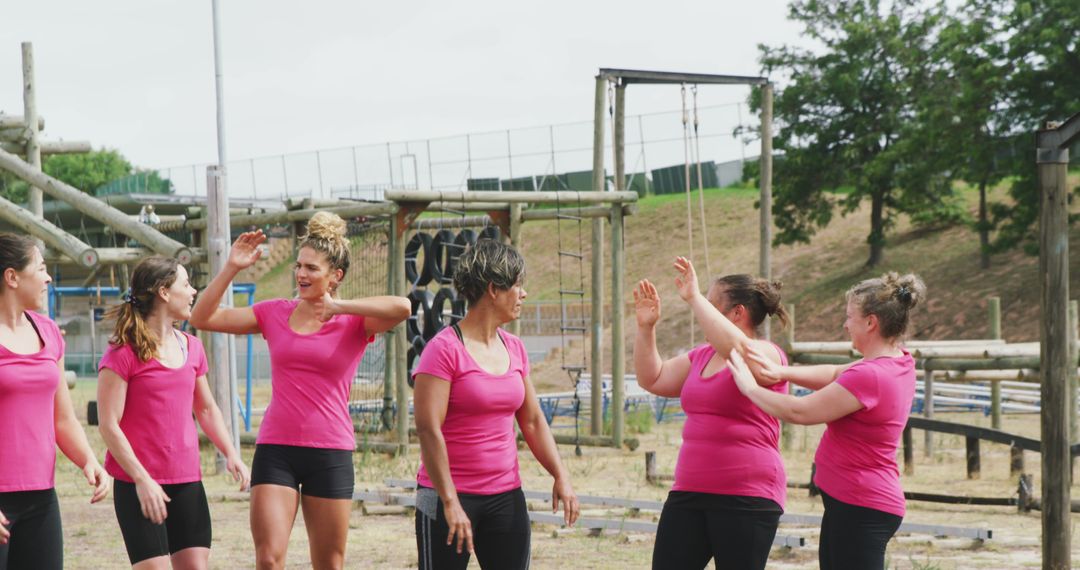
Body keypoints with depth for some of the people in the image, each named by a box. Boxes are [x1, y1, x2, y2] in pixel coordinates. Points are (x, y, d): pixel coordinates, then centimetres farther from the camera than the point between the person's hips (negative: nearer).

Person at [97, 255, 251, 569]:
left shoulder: (192, 347, 11)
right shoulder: (123, 352, -10)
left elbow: (206, 408, 22)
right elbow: (108, 424, -12)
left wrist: (231, 454, 7)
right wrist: (141, 479, -17)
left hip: (187, 482, 6)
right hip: (138, 484, -6)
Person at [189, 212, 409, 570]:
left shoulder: (354, 322, -2)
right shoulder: (274, 313, 7)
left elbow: (402, 307, -23)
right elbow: (202, 319, 4)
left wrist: (338, 307, -16)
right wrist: (231, 268, -5)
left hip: (331, 453, -1)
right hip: (276, 449, 1)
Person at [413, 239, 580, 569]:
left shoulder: (514, 349, 9)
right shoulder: (445, 349, -12)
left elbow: (532, 421, 16)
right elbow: (428, 429, -17)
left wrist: (560, 476, 4)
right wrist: (450, 502, -20)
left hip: (506, 497, 6)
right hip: (449, 496, -6)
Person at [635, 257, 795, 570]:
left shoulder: (766, 355, -9)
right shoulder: (701, 356, 15)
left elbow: (736, 348, -31)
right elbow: (653, 379, 20)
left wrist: (694, 298, -26)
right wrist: (646, 325, 8)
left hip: (747, 498, -7)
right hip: (689, 493, 8)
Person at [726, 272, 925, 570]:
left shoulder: (869, 376, -23)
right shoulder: (900, 363, 6)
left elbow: (800, 412, -18)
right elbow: (836, 374, 17)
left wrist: (750, 388, -4)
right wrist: (783, 372, 4)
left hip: (860, 511, -10)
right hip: (855, 504, 10)